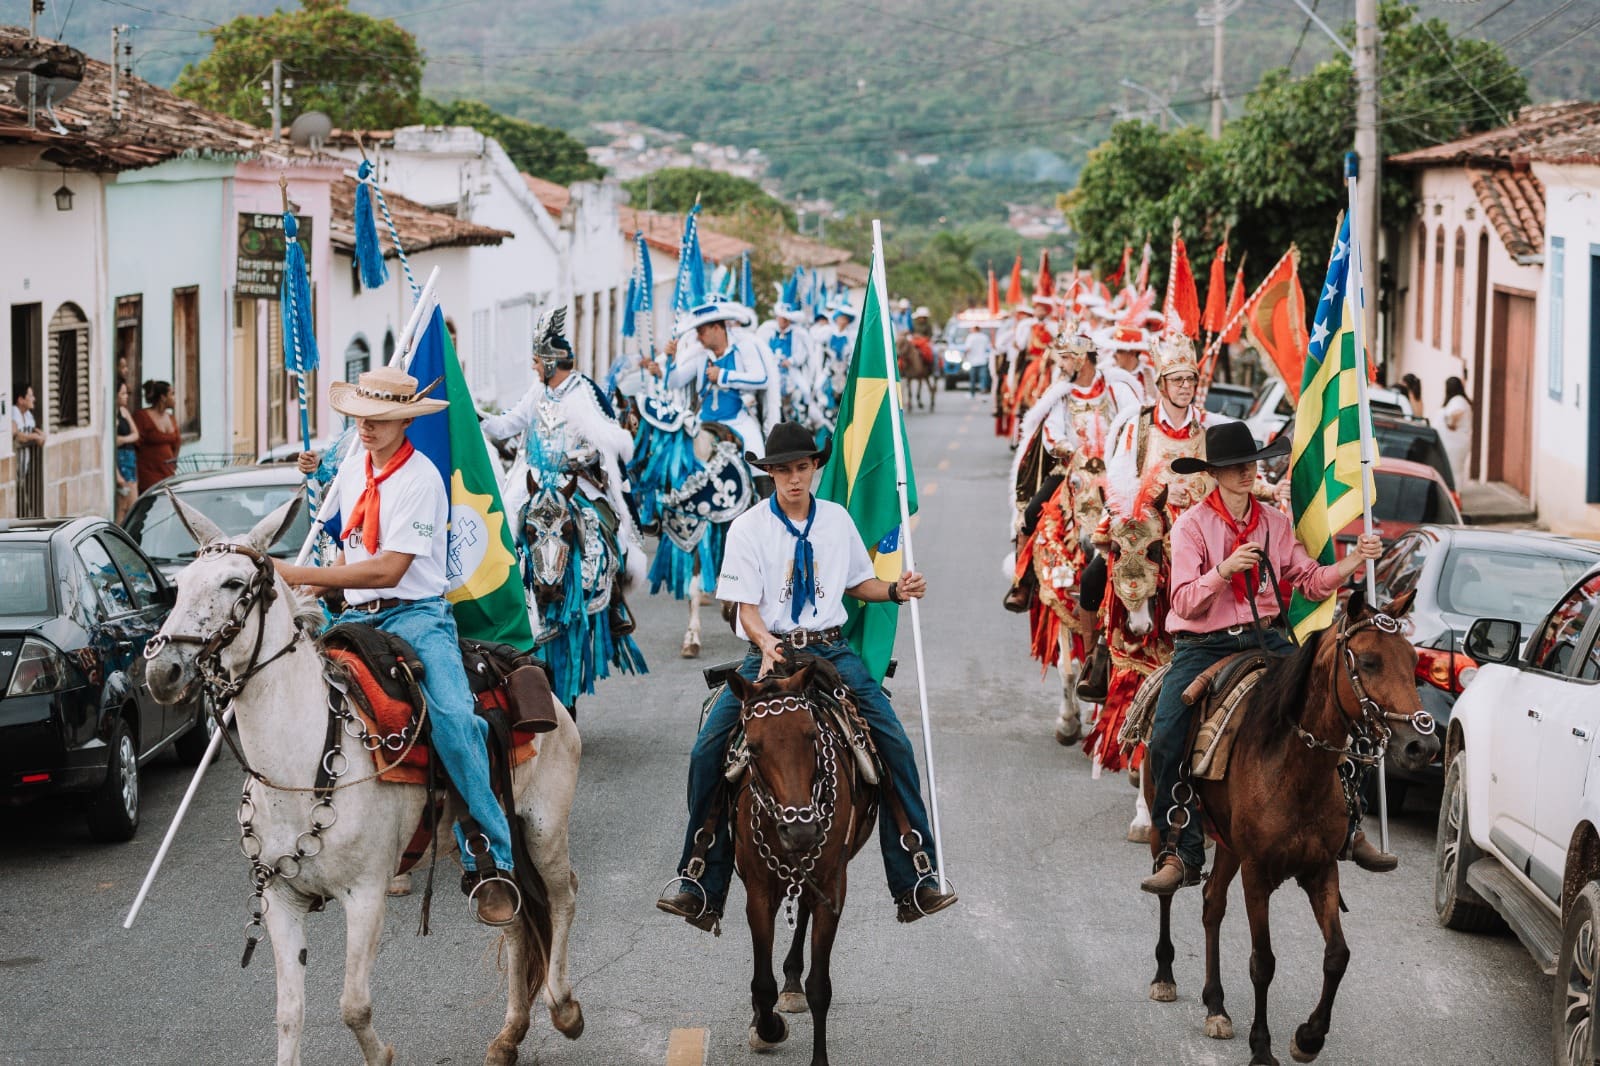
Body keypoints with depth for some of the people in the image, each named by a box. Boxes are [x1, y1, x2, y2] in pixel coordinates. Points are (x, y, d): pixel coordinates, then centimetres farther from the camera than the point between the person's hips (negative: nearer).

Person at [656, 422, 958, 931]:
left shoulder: (837, 520, 7)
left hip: (831, 650, 1)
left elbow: (857, 583, 17)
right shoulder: (748, 528, -2)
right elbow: (746, 605, -5)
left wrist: (896, 590, -3)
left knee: (895, 745, -16)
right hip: (769, 651, -1)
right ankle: (703, 888, -5)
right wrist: (766, 643, -25)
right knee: (708, 751, -17)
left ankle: (915, 882, -9)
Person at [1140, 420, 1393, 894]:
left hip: (1264, 640, 3)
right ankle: (1184, 854, -7)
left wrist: (1354, 560, -8)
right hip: (1202, 647, -3)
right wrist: (1225, 570, -27)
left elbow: (1311, 582, 7)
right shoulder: (1191, 525, -4)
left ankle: (1348, 830, -1)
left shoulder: (1276, 523, 8)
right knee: (1166, 742, -20)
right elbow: (1186, 602, -12)